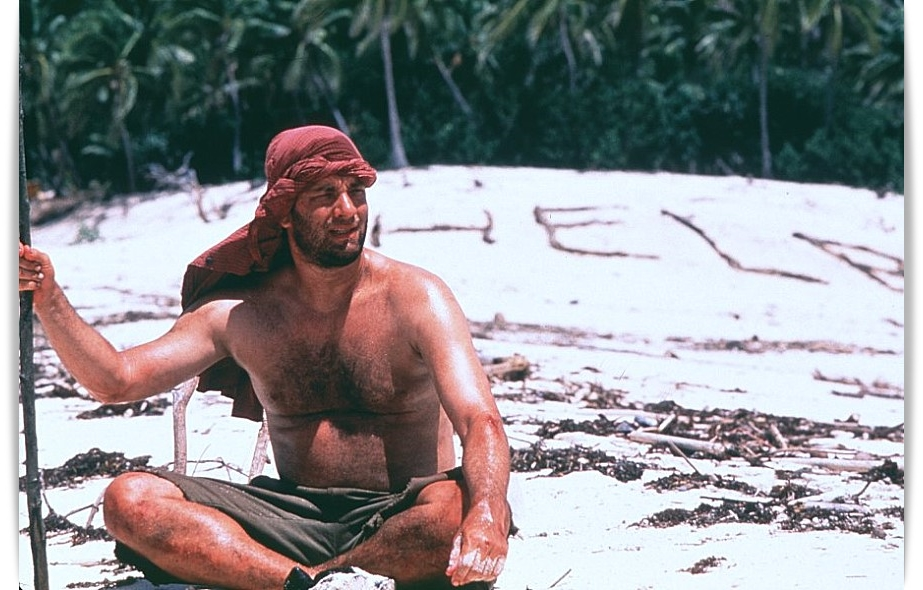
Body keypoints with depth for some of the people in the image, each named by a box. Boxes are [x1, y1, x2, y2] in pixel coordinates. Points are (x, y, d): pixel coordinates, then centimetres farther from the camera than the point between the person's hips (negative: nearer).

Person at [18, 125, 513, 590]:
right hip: (297, 520, 4)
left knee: (462, 507, -39)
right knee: (128, 499, -19)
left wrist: (486, 515, -41)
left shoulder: (414, 298, -6)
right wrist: (47, 299, -16)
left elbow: (480, 422, -19)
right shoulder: (241, 313, 5)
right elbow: (116, 380, 1)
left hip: (403, 520, -3)